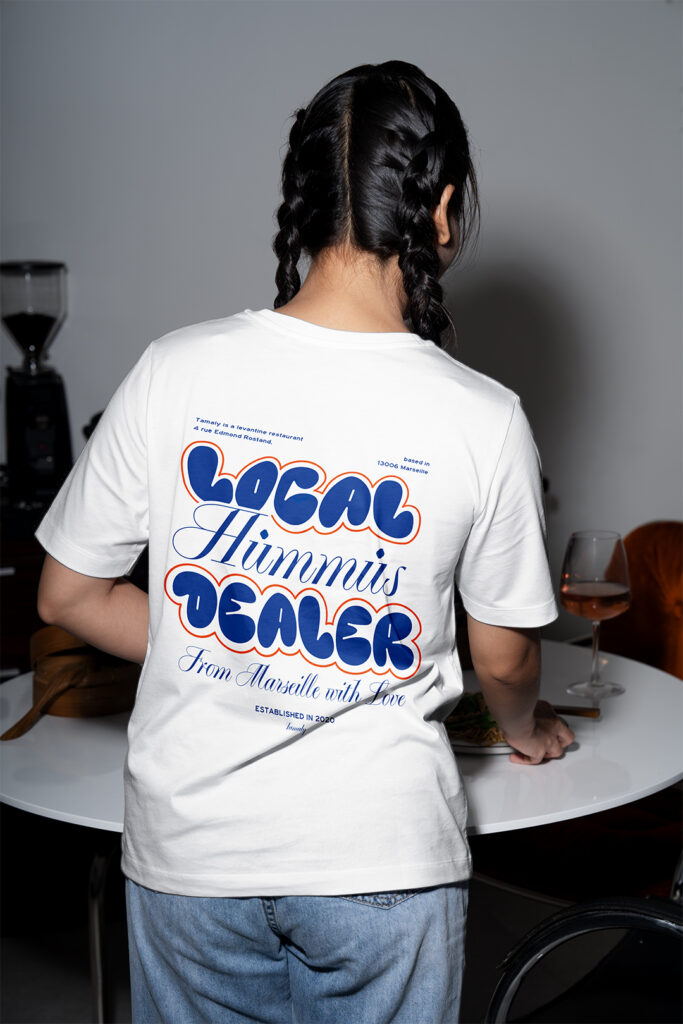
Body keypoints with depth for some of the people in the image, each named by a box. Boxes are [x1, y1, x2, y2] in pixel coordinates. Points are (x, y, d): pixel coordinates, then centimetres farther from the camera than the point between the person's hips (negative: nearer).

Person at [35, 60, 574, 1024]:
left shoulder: (174, 372, -12)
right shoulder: (484, 419, -14)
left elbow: (69, 596, -2)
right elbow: (504, 658, -1)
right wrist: (528, 727, 22)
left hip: (190, 844, 2)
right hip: (384, 855, -1)